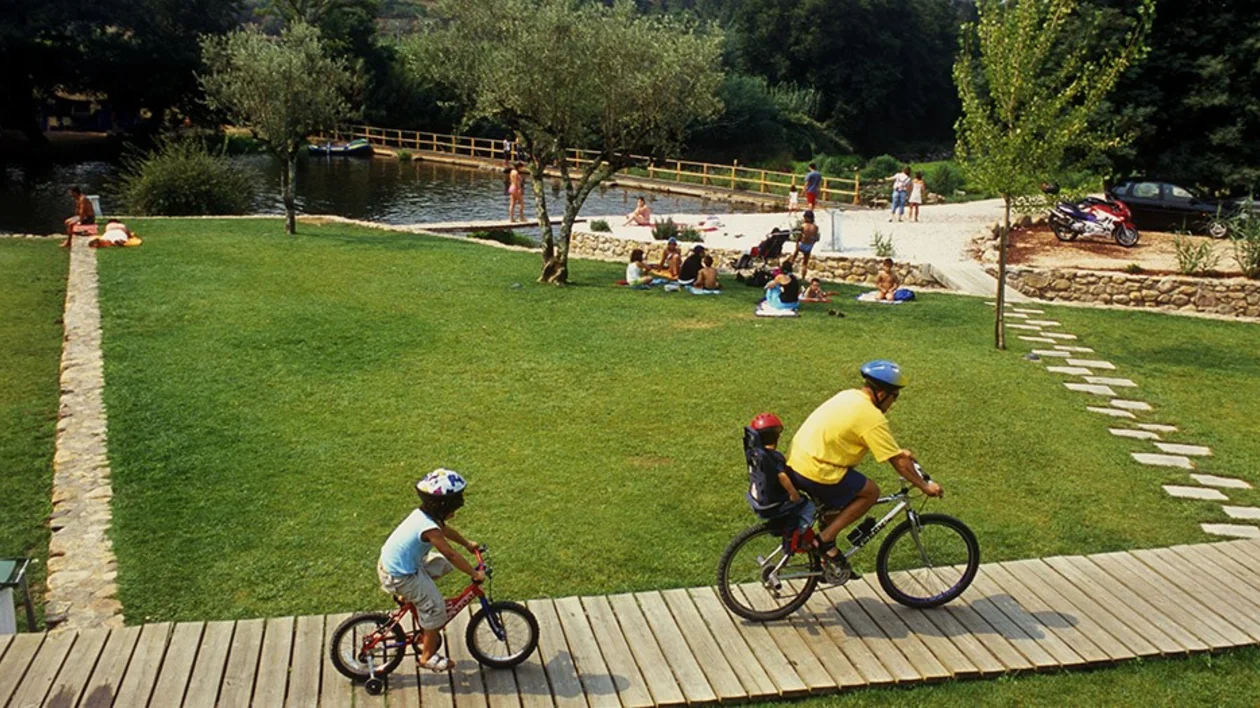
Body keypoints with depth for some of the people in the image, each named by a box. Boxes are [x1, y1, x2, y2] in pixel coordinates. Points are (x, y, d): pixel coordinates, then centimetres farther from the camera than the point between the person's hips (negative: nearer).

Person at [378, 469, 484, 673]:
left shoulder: (422, 513, -1)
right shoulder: (429, 528, -28)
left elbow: (445, 530, 18)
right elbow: (451, 555, -23)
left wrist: (467, 543, 28)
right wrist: (474, 574, -14)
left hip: (390, 562, 9)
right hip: (400, 577, -9)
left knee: (441, 564, 17)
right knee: (436, 608, 0)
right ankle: (428, 656, 14)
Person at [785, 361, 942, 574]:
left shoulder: (849, 396, 13)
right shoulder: (872, 417, -14)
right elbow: (897, 461, -9)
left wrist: (899, 451, 31)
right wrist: (925, 486, 2)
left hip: (794, 463, 9)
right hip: (815, 472, -9)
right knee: (871, 492, 3)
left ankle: (828, 552, 33)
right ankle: (826, 539, 2)